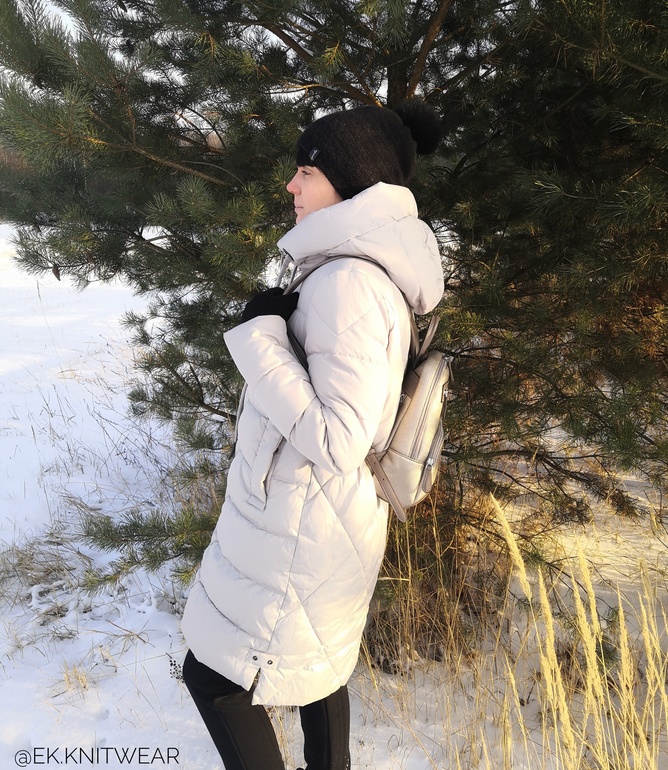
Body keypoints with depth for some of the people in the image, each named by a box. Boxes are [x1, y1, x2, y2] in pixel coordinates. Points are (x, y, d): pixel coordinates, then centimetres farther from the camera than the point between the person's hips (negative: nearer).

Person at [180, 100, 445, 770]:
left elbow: (336, 441, -29)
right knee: (316, 661, 25)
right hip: (326, 516, 9)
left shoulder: (349, 284, -27)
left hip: (299, 527, -9)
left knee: (215, 673, 10)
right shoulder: (376, 274, 3)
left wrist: (260, 335, -24)